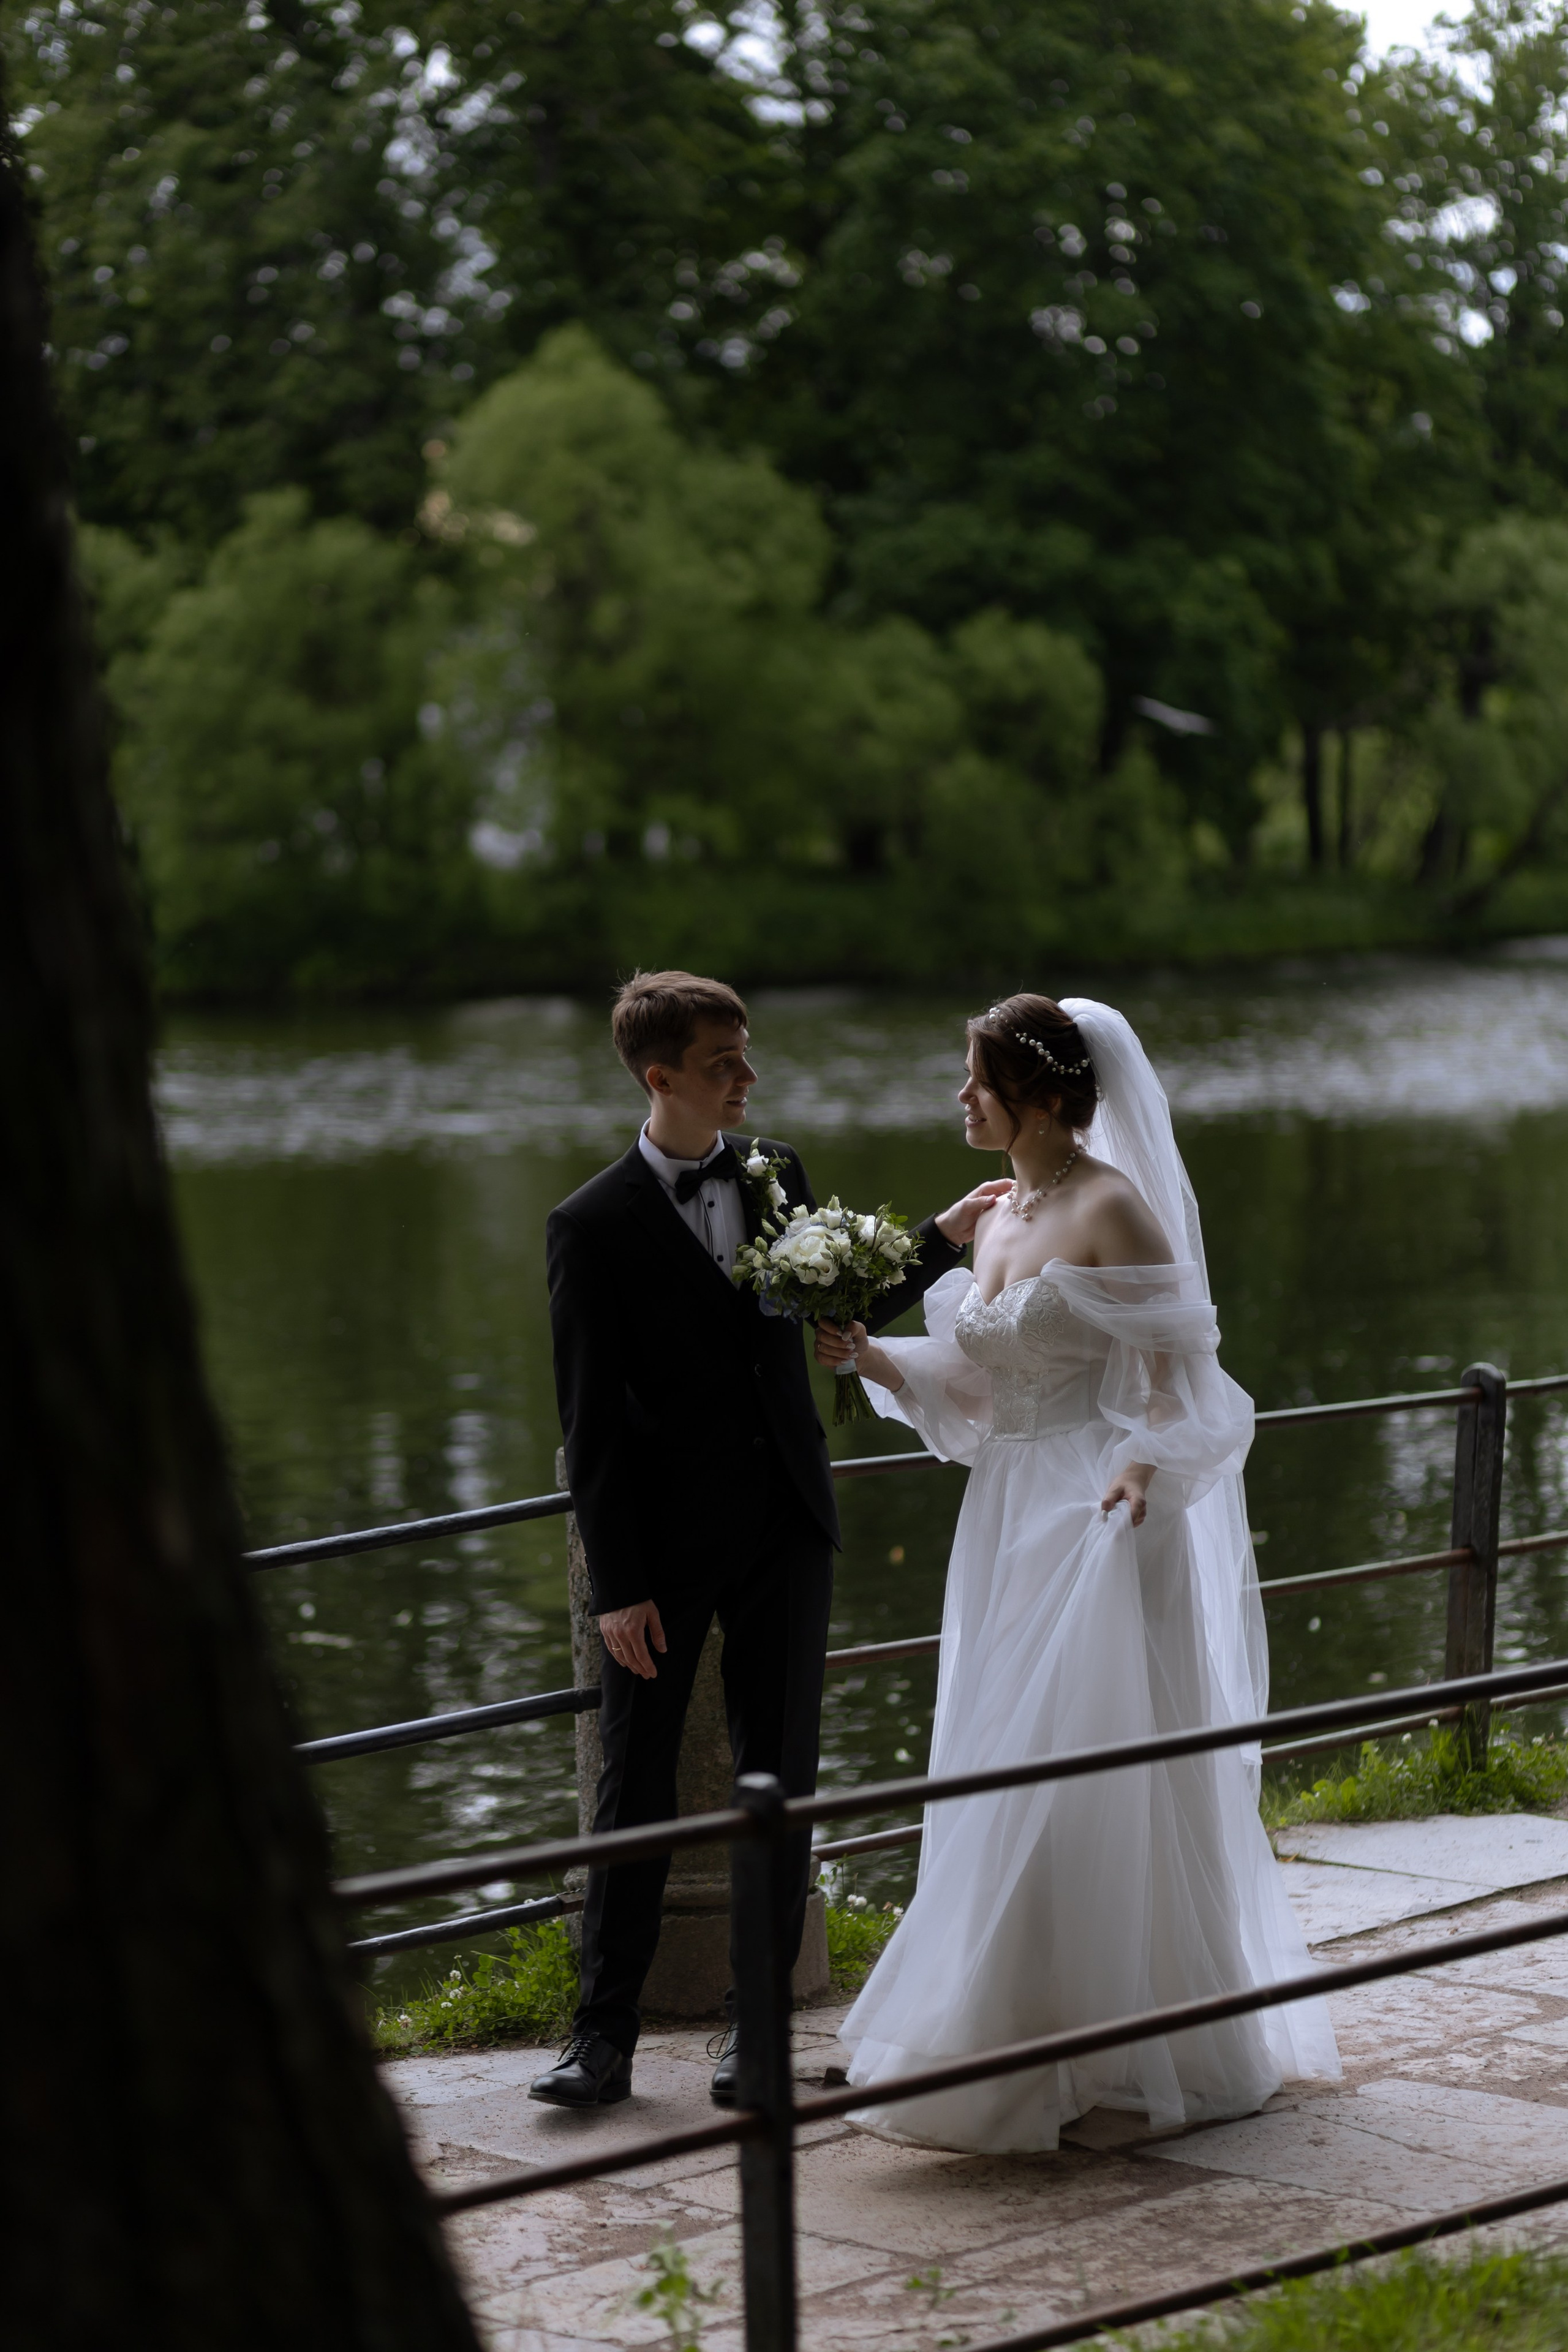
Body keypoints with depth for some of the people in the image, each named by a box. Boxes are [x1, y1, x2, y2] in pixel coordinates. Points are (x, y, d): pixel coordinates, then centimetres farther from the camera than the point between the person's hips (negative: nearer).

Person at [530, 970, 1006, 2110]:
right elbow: (591, 1421, -9)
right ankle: (606, 2034, 10)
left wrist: (946, 1237, 3)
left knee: (779, 1777, 7)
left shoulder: (776, 1172, 5)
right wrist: (617, 1584, -12)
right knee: (636, 1785, 2)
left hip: (785, 1523, 4)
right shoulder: (594, 1225, -9)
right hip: (667, 1538, -4)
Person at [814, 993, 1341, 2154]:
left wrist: (1141, 1468, -31)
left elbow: (1172, 1375, -16)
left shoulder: (1115, 1210, -13)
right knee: (1012, 1782, 10)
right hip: (1011, 1525, 8)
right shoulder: (998, 1216, 12)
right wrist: (873, 1357, 2)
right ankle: (1038, 2047, 19)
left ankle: (1137, 2050, 7)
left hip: (1097, 1526, -8)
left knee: (1089, 1784, -4)